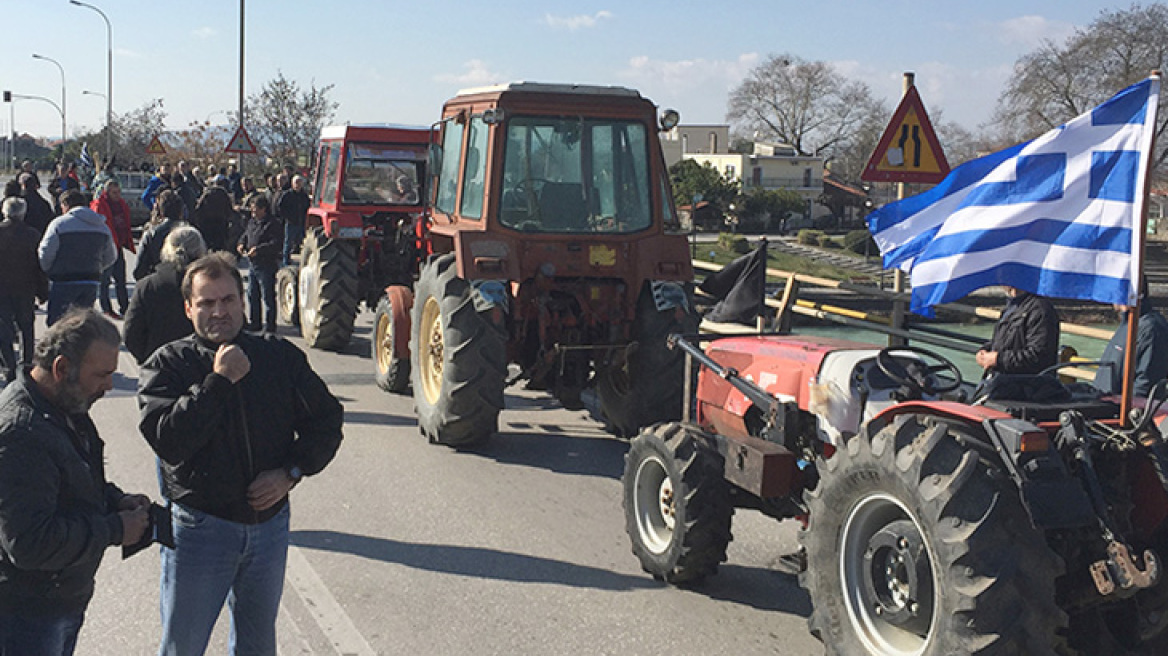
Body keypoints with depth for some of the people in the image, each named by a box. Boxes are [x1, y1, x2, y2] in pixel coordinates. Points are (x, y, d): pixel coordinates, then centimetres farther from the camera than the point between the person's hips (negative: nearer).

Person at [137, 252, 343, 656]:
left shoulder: (280, 356, 2)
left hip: (269, 524, 3)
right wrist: (219, 380, -22)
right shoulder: (167, 365, -7)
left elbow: (327, 419, 6)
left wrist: (291, 472, -8)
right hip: (199, 527, -3)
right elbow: (168, 440, -21)